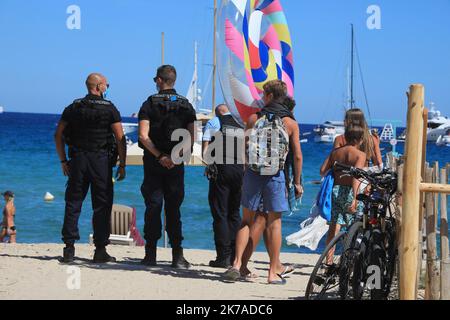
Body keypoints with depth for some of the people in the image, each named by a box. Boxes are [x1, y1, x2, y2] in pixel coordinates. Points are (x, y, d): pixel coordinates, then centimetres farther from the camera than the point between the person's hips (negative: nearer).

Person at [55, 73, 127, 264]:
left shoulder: (74, 108, 8)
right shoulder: (110, 109, -1)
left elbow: (58, 135, 6)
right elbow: (120, 139, -7)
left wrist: (63, 161, 11)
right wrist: (122, 165, -2)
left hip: (78, 160, 3)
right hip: (101, 161, -3)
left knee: (73, 205, 6)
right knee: (102, 207, 3)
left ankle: (69, 249, 2)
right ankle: (100, 251, 3)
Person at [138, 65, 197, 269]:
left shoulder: (150, 104, -3)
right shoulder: (186, 105, 6)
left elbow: (143, 136, -13)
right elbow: (191, 139, -2)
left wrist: (159, 156, -12)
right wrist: (176, 157, -5)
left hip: (153, 161, -2)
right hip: (176, 164, 2)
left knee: (153, 208, 2)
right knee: (174, 209, 6)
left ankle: (151, 254, 3)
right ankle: (177, 256, 1)